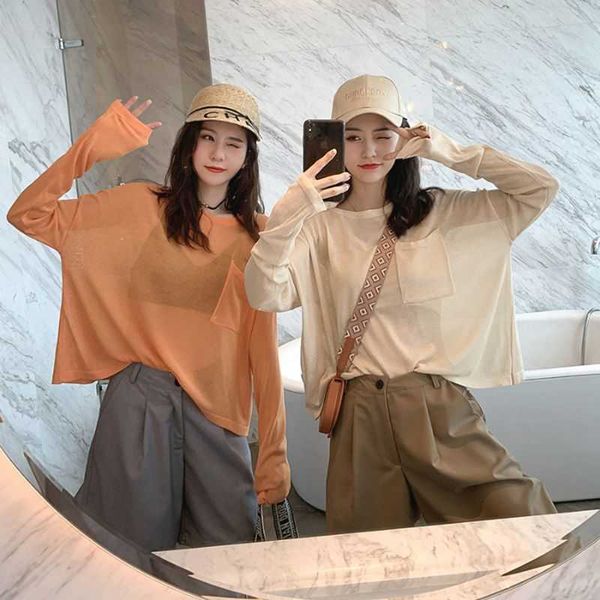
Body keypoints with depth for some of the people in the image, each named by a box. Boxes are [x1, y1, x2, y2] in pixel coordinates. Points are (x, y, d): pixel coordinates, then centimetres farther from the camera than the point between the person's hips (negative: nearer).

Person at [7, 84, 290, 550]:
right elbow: (29, 214, -2)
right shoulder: (142, 207, 1)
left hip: (217, 410, 1)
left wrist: (273, 453, -2)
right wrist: (96, 144, -10)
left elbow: (263, 347, 0)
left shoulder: (257, 235, 3)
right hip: (141, 399, -1)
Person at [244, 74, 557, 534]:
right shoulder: (320, 226, 5)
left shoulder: (442, 213, 7)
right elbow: (265, 296, -9)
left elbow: (542, 188, 4)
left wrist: (452, 154, -3)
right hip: (359, 419, 0)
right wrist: (287, 215, -24)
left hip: (442, 409, 0)